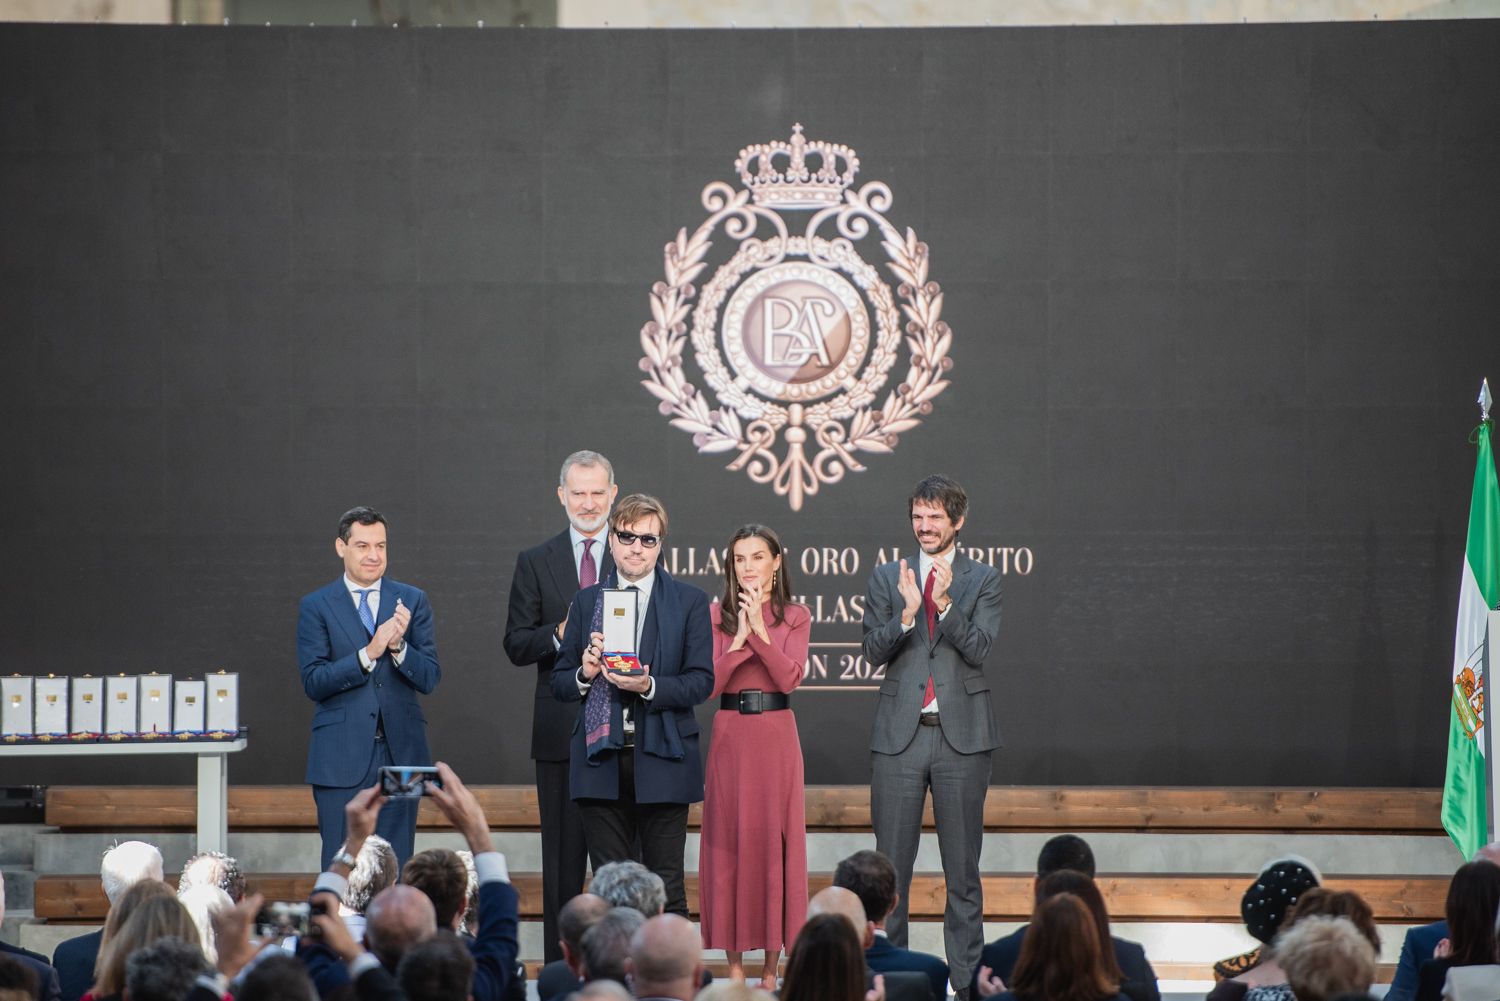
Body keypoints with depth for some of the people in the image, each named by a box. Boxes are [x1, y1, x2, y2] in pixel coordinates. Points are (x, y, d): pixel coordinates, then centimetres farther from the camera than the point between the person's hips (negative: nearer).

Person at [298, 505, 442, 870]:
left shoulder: (412, 601, 9)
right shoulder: (316, 607, 3)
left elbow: (429, 679, 3)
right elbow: (313, 682, -6)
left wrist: (398, 647, -16)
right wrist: (369, 653, -18)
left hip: (400, 752, 2)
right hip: (343, 756, -2)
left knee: (396, 869, 3)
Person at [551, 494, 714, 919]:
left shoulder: (689, 602, 5)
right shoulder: (585, 602, 13)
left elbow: (701, 681, -2)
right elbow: (559, 683, 12)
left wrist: (649, 687, -19)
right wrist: (585, 674, -10)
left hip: (660, 761, -2)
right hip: (601, 762, 3)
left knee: (666, 891, -2)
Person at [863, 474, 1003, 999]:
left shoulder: (983, 580, 4)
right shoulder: (887, 578, 9)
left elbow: (979, 648, -7)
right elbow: (874, 651, 0)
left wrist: (945, 603, -22)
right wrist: (907, 612, -18)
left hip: (961, 735, -1)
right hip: (899, 735, 1)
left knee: (963, 866, 4)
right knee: (891, 864, 3)